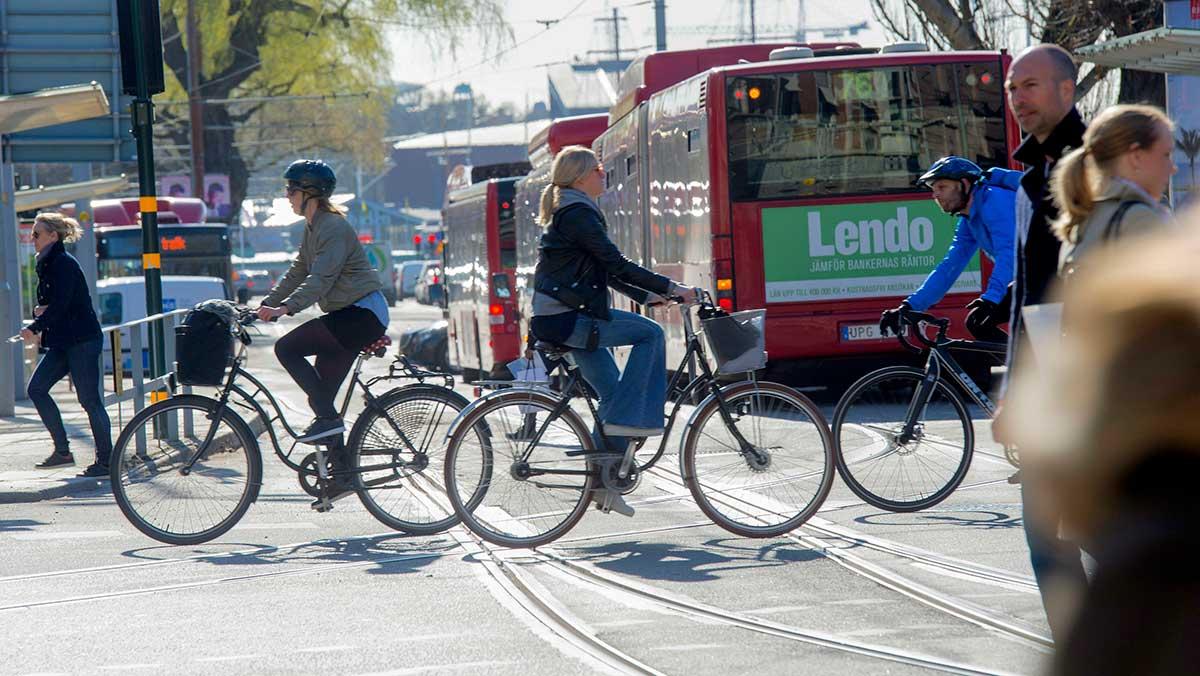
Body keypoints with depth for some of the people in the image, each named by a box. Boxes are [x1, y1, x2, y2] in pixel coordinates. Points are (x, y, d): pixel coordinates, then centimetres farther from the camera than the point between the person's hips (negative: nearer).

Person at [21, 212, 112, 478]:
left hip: (82, 340, -10)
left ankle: (105, 461, 0)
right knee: (36, 388, 3)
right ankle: (62, 450, 7)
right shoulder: (47, 264, 14)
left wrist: (35, 328, -18)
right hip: (63, 341, 10)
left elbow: (60, 304, -22)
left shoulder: (64, 264, -14)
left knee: (89, 399, -6)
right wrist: (41, 310, -1)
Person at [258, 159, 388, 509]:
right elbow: (298, 272, 20)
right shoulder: (313, 227, 15)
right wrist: (265, 304, 12)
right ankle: (342, 476, 9)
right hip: (348, 316, 10)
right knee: (321, 397, 6)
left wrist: (284, 308, -33)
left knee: (287, 347, -18)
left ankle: (327, 417, -15)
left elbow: (320, 279, -25)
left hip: (362, 313, -10)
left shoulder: (333, 227, -15)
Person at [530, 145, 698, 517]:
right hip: (564, 319, -10)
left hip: (561, 318, 10)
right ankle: (626, 419, -10)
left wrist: (647, 296, 16)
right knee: (650, 333, -11)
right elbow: (617, 265, -18)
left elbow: (606, 271, 23)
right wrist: (671, 287, -15)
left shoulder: (572, 213, 20)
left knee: (613, 393, 10)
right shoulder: (578, 214, -13)